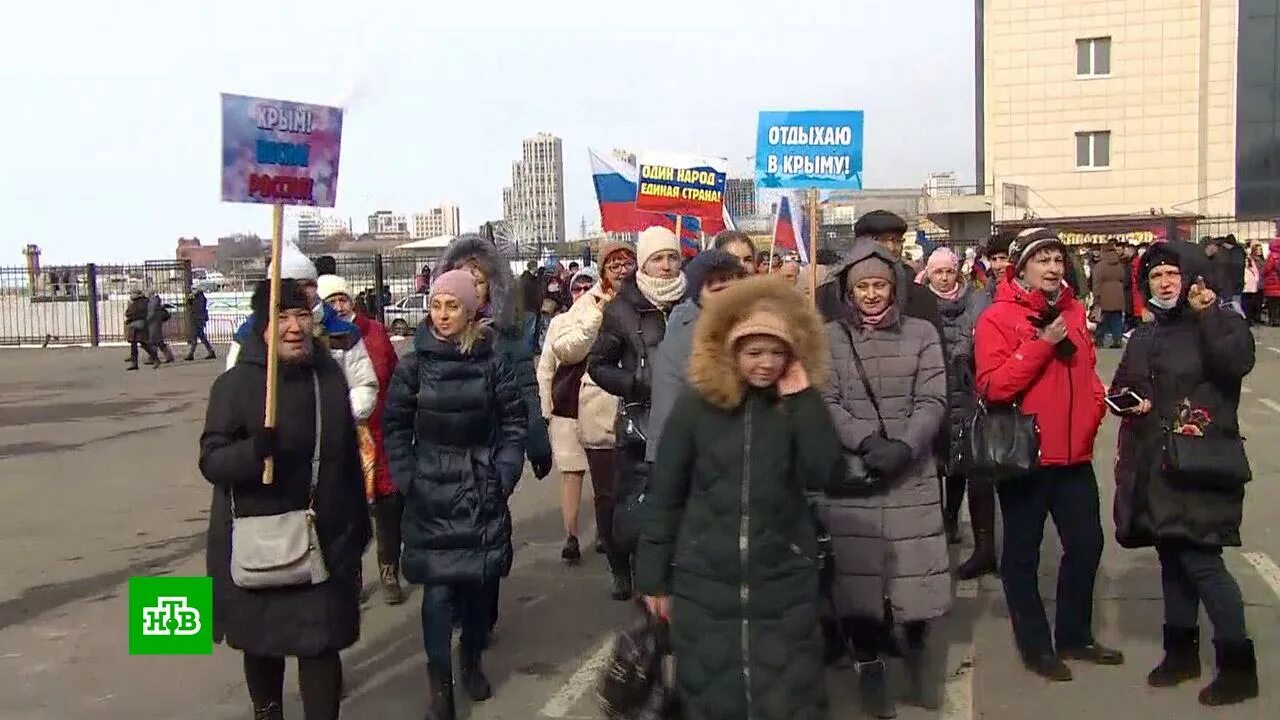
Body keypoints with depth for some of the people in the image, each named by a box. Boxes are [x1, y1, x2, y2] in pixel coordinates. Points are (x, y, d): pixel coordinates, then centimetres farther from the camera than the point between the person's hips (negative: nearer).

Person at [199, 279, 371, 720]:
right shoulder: (236, 383, -9)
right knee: (262, 638, 16)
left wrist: (359, 520, 15)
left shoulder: (330, 375, 2)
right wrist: (253, 449, -32)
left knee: (321, 641, 0)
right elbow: (211, 460, -12)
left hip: (325, 537, 2)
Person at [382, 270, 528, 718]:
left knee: (481, 579, 9)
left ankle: (472, 661, 32)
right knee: (438, 588, -5)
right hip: (431, 493, -1)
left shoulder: (492, 361, -3)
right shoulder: (414, 364, -2)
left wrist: (505, 474, -5)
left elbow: (515, 420, 2)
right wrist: (406, 479, -5)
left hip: (483, 489, 1)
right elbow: (396, 425, 2)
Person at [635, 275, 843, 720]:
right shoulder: (697, 403, -5)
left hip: (784, 583, 1)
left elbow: (823, 476, -14)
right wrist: (653, 577, 0)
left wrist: (802, 399, -16)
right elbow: (664, 494, -1)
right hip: (703, 582, 0)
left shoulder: (800, 405, 0)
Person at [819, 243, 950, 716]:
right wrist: (866, 442, -19)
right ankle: (870, 668, 20)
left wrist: (904, 447, -18)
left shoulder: (921, 334, 5)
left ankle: (916, 661, 29)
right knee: (858, 574, 1)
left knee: (915, 572, 4)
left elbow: (932, 401, -2)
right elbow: (826, 403, -4)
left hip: (912, 474, 1)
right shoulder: (831, 337, 4)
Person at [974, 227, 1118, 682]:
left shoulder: (1073, 311, 9)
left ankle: (1075, 635, 31)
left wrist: (1094, 411, 5)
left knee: (1086, 543, 14)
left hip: (1074, 452, 7)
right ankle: (1035, 645, 20)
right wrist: (1042, 344, -25)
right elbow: (993, 387, -22)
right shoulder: (997, 318, -12)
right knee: (1023, 553, 6)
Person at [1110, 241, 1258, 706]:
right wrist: (1128, 401, 3)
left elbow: (1237, 363, -22)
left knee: (1200, 561, -11)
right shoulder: (1143, 338, 17)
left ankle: (1238, 664, 1)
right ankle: (1181, 651, 25)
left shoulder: (1221, 324, -1)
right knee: (1172, 558, 13)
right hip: (1151, 466, 7)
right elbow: (1119, 388, 25)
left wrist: (1207, 314, -22)